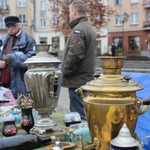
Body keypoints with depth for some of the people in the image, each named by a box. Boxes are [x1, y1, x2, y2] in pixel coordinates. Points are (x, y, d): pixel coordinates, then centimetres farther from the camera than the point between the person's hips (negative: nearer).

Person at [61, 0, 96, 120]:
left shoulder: (78, 29, -14)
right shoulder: (89, 28, 17)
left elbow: (74, 56, -23)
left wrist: (63, 72, -9)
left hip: (78, 80, -10)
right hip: (86, 78, 10)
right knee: (83, 114, 16)